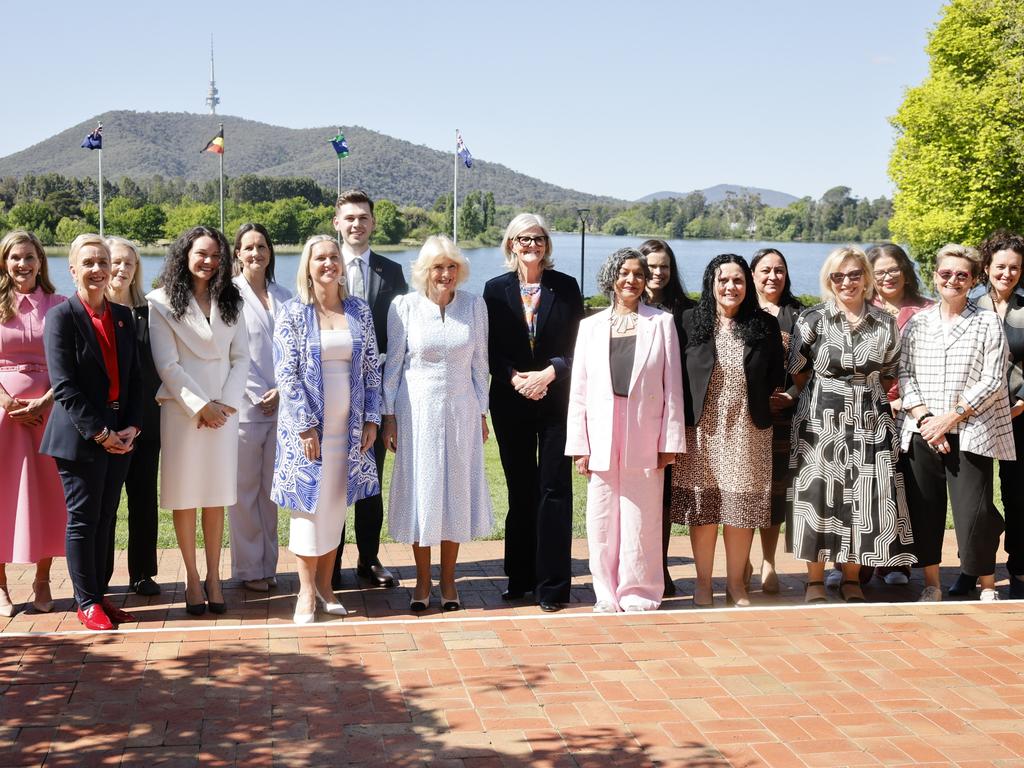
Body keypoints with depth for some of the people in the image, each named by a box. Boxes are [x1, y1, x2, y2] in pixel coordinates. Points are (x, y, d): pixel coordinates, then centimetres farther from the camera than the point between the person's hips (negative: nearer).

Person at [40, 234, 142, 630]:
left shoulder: (123, 315, 11)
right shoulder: (62, 316, -7)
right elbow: (63, 386, -13)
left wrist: (132, 426, -2)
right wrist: (98, 432, -15)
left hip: (120, 436, 6)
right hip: (80, 437, -5)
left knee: (106, 518, 11)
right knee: (83, 519, 1)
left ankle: (99, 594, 21)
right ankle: (87, 602, 12)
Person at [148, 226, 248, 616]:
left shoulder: (230, 303, 12)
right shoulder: (162, 302, -1)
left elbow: (241, 358, 7)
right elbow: (167, 364, -6)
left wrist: (226, 403, -6)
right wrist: (201, 405, -10)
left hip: (224, 409, 3)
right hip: (181, 408, -3)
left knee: (217, 495, 4)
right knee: (184, 495, 0)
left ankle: (213, 577, 10)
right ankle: (192, 578, 9)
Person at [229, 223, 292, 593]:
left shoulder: (283, 296, 11)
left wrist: (281, 391, -4)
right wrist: (260, 395, -9)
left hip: (280, 404, 4)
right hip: (245, 406, -4)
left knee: (271, 489, 9)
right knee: (244, 491, 3)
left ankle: (268, 565, 18)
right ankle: (248, 568, 11)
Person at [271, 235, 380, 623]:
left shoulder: (359, 310, 6)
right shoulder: (292, 312, -4)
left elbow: (372, 368, 8)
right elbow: (286, 373, -8)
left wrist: (371, 419, 1)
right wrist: (306, 426, -14)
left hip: (349, 425, 3)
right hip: (307, 424, -3)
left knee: (337, 503, 8)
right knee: (309, 501, 0)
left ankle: (325, 584, 19)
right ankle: (307, 591, 7)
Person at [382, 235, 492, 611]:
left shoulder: (474, 306, 1)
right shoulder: (404, 306, -4)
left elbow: (479, 364, 6)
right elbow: (393, 364, 0)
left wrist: (481, 413, 6)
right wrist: (389, 416, -1)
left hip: (461, 411, 2)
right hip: (417, 410, -1)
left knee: (456, 490, 7)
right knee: (419, 491, 4)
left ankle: (448, 580, 19)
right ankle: (422, 582, 16)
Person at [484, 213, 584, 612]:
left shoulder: (566, 287, 3)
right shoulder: (496, 289, 5)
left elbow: (577, 345, 1)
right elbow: (491, 349, 3)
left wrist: (550, 373, -14)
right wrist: (514, 378, -12)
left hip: (556, 399, -1)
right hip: (511, 402, 1)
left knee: (554, 489, -4)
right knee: (520, 489, 9)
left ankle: (552, 583, 0)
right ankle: (521, 577, 18)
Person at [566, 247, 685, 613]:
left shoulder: (661, 322, 7)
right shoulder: (591, 326, 12)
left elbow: (672, 386, 3)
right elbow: (579, 390, 9)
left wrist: (670, 441, -4)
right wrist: (579, 445, 1)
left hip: (644, 438, -2)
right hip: (601, 437, 2)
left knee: (641, 519, 1)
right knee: (602, 519, 4)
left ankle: (638, 592, 12)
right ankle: (607, 592, 15)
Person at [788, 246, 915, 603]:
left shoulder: (885, 323, 5)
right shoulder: (812, 319, -2)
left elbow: (889, 375, 14)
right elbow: (797, 372, 4)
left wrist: (864, 397, 6)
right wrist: (826, 397, 4)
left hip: (870, 422, 2)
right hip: (821, 421, -2)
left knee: (865, 497, 2)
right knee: (819, 494, -1)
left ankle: (852, 578, 15)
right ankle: (815, 581, 10)